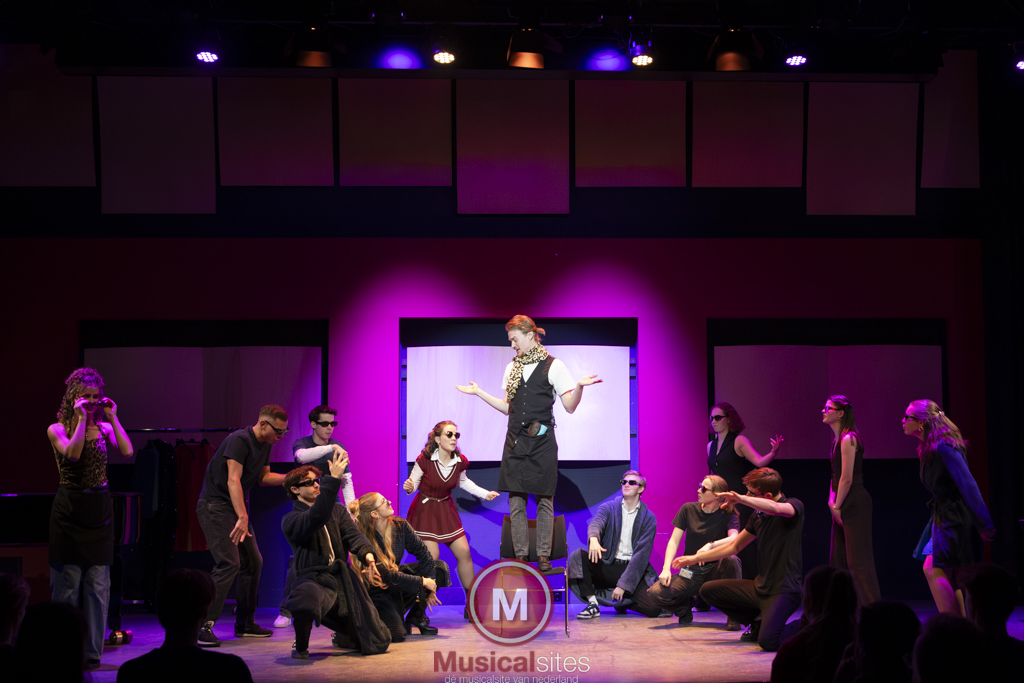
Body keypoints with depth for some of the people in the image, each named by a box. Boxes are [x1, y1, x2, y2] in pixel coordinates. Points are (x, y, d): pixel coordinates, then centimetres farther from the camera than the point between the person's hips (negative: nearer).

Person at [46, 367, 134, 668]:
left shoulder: (104, 427, 9)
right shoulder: (57, 429, 1)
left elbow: (127, 451, -7)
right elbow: (72, 453, -19)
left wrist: (112, 417, -5)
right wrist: (81, 419, -15)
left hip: (99, 510, 3)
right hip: (69, 510, -3)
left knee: (98, 583, 2)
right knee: (67, 581, 0)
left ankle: (91, 650, 9)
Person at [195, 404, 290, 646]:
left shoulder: (265, 444, 9)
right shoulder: (239, 440, -20)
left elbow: (263, 477, 19)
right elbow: (233, 480, -28)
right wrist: (242, 517, -35)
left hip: (236, 506, 10)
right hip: (215, 505, -10)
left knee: (253, 562, 10)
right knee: (229, 563, -20)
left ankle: (244, 623, 20)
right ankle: (203, 626, -21)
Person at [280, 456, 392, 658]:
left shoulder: (338, 511, 18)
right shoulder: (290, 520, -1)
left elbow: (352, 534, 0)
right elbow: (316, 518, -22)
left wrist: (367, 554, -22)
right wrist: (333, 479, -27)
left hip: (342, 578, 5)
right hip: (314, 579, -5)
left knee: (377, 643, 1)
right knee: (306, 598, -46)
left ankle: (341, 635, 37)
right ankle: (301, 646, -13)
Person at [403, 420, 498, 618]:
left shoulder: (460, 462, -6)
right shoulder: (424, 460, -19)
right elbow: (413, 483, -9)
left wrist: (485, 494, 9)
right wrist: (408, 487, -32)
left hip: (446, 509, 5)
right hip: (425, 509, -5)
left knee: (464, 552, -1)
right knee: (431, 556, -14)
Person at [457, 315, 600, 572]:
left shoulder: (553, 366, -2)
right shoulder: (512, 368, 15)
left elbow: (569, 407, -4)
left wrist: (579, 386, -23)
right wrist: (479, 392, 18)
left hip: (542, 439, -5)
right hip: (516, 440, 5)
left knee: (544, 499, -1)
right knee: (516, 500, 2)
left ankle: (543, 556, 5)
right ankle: (521, 556, 7)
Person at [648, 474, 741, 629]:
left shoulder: (728, 516, -3)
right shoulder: (688, 509, 4)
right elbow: (674, 541, 1)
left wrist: (710, 545, -41)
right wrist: (666, 569, -14)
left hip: (714, 572, -1)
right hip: (690, 573, 2)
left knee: (730, 559, -37)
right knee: (656, 593, -25)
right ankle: (686, 604, 10)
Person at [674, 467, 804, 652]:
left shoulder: (794, 505, -10)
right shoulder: (758, 515, 10)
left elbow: (776, 508, -36)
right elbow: (734, 546, 21)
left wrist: (741, 498, -37)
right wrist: (695, 558, 21)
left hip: (784, 590, -7)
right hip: (760, 587, 7)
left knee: (767, 642, -28)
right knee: (708, 590, -2)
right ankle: (759, 621, 10)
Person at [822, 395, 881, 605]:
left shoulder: (848, 439, -15)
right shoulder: (837, 439, 14)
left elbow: (847, 478, -18)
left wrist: (838, 506, -12)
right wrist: (832, 501, 6)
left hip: (855, 503, -10)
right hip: (843, 505, 10)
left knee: (858, 561, -8)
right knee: (838, 559, 15)